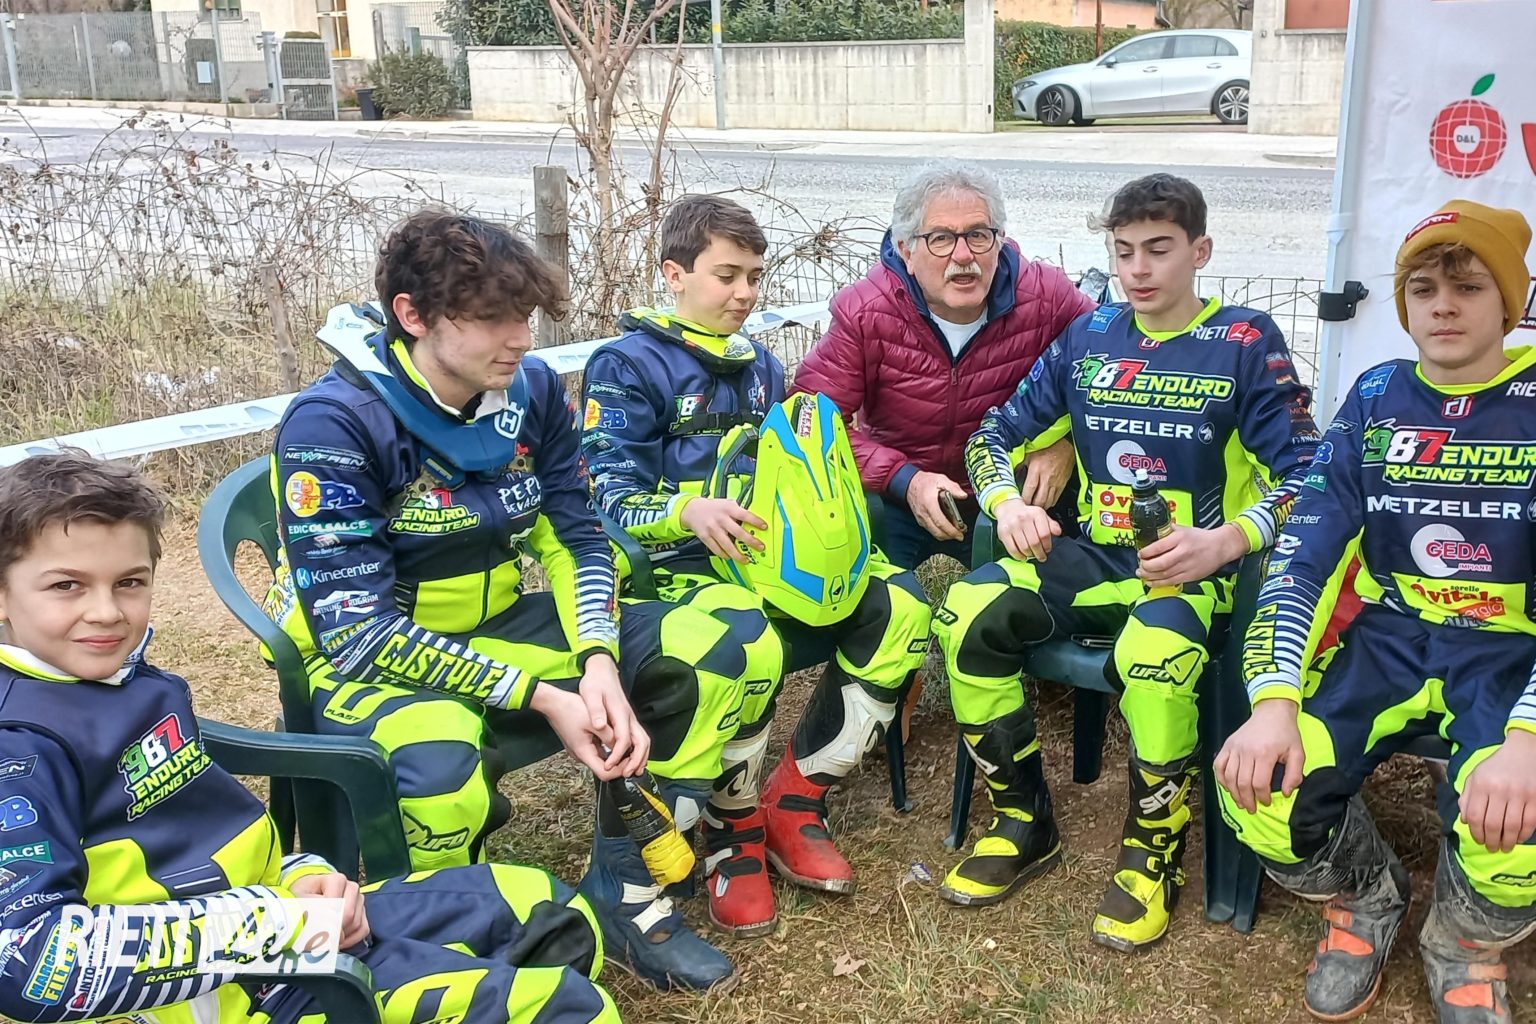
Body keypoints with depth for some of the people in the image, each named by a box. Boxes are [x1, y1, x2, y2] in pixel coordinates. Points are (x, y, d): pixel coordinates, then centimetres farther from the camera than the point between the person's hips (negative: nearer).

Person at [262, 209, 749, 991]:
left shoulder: (532, 390, -4)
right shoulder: (334, 422, -22)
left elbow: (576, 537, 3)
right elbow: (357, 629, -24)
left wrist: (598, 663, -17)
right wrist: (537, 695, -27)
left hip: (504, 627, 6)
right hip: (369, 662, -6)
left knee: (710, 650, -6)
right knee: (437, 763, -40)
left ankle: (624, 888, 4)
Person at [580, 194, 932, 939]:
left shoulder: (760, 365, 19)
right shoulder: (627, 366, -3)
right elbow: (611, 501, -11)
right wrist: (690, 512, -31)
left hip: (771, 550, 7)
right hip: (676, 564, -6)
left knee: (900, 606, -18)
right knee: (750, 643, -39)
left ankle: (794, 804, -6)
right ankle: (732, 834, -11)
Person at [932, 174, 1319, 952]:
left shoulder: (1246, 344, -3)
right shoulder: (1088, 337, 9)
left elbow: (1304, 476, -8)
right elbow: (994, 434, 10)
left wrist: (1227, 540, -26)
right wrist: (1007, 504, -12)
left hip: (1195, 567, -4)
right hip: (1093, 557, 4)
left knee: (1155, 651, -38)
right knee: (968, 615, -22)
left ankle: (1155, 853, -12)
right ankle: (1025, 823, -3)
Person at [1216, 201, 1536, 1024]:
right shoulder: (1376, 399, 3)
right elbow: (1303, 552, -5)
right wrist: (1273, 702, -22)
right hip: (1389, 640, 2)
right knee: (1260, 794, -25)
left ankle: (1466, 942, 6)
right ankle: (1364, 900, 12)